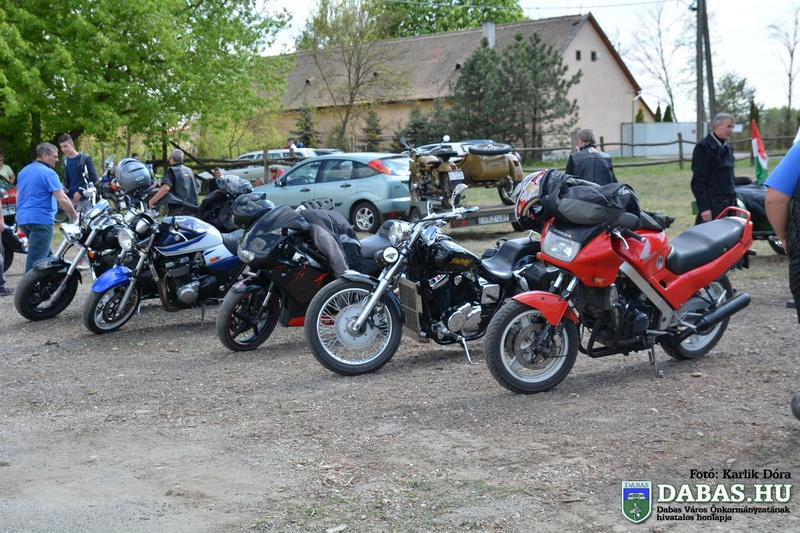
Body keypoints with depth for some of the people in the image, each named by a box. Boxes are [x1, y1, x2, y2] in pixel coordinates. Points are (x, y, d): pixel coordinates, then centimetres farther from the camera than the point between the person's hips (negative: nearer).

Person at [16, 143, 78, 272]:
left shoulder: (23, 171, 15)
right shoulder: (48, 173, -12)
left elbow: (18, 196, 23)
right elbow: (62, 199, -18)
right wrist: (74, 215, -7)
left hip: (23, 219, 9)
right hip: (41, 220, -9)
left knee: (45, 255, 21)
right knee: (36, 260, -9)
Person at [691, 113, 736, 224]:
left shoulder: (727, 147, 17)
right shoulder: (703, 147, -8)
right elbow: (698, 180, -12)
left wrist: (734, 202, 18)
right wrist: (704, 208, -18)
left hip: (728, 203, 8)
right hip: (713, 205, -8)